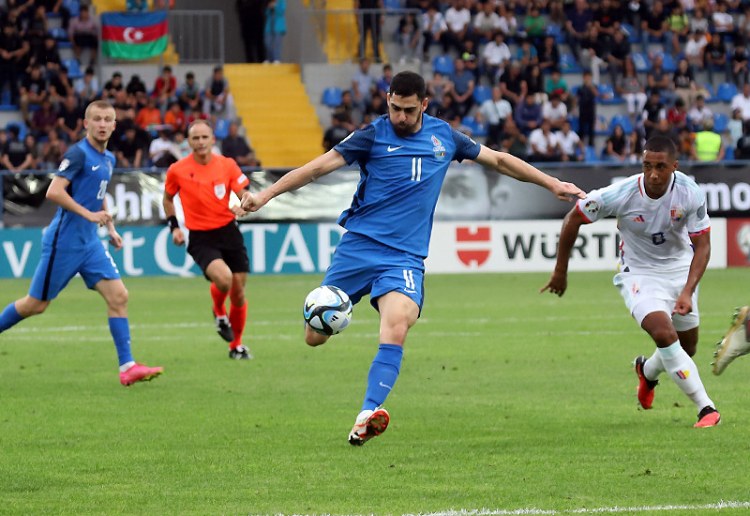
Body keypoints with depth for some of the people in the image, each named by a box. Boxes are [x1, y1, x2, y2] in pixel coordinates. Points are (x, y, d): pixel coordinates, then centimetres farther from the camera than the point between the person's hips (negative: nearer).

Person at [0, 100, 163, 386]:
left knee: (118, 295, -6)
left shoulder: (108, 159, 12)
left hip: (90, 243, 7)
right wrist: (89, 214, -24)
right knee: (36, 304, 1)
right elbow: (54, 191, -23)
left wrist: (111, 228, 19)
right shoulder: (78, 154, -14)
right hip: (64, 241, -7)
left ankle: (127, 367, -7)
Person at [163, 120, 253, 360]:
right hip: (200, 238, -3)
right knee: (223, 278, -28)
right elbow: (168, 199, 13)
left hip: (228, 232, 3)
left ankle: (236, 345, 26)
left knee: (238, 292, 5)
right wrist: (174, 226, 4)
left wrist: (243, 207, -21)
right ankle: (219, 313, 7)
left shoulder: (227, 165, -2)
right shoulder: (177, 170, -4)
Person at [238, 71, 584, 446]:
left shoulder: (442, 136, 9)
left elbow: (499, 160, 22)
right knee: (315, 336, -1)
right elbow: (319, 166, -5)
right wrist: (265, 195, -14)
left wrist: (552, 184, 24)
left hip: (405, 256, 1)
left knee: (396, 329, -26)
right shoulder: (373, 136, -1)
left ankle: (367, 417, -30)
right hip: (359, 245, -1)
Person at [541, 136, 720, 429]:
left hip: (680, 269, 3)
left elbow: (702, 246, -14)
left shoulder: (691, 194, -22)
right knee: (664, 333, -26)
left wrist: (687, 292, -27)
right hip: (639, 274, -3)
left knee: (687, 347, 12)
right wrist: (560, 271, -2)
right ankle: (706, 409, -22)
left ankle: (647, 372, 48)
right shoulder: (620, 195, -26)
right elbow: (573, 219, -10)